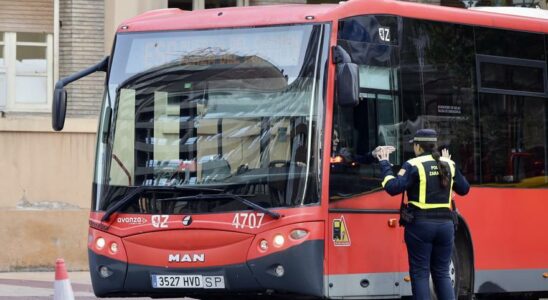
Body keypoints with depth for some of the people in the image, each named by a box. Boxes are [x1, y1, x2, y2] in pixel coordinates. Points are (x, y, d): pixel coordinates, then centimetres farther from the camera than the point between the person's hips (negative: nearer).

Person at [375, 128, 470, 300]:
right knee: (442, 273, 11)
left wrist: (385, 165, -3)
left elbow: (394, 188, -16)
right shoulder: (448, 165, 8)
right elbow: (464, 189, 20)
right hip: (445, 224, 5)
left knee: (420, 274, 1)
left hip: (420, 224, -5)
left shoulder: (413, 165, -8)